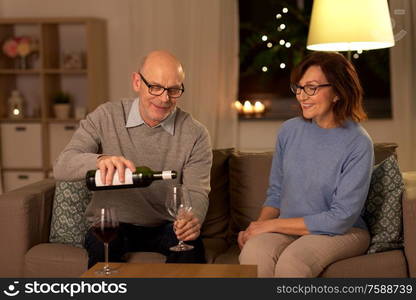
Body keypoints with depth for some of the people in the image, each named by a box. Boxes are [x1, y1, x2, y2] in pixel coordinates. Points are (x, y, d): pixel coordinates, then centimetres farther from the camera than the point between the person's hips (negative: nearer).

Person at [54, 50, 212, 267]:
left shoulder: (195, 134, -3)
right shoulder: (105, 117, -6)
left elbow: (197, 191, -8)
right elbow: (61, 167, -16)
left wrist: (193, 219, -34)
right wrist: (99, 160, -40)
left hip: (165, 226, 1)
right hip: (111, 225, 0)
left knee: (191, 244, -31)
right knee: (101, 242, -33)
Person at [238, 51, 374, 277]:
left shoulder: (358, 144, -11)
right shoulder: (290, 130, 4)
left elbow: (341, 218, -14)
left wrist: (271, 225, -13)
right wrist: (258, 226, -8)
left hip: (341, 233, -3)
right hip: (289, 229, 4)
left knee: (291, 263, -35)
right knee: (252, 254, -31)